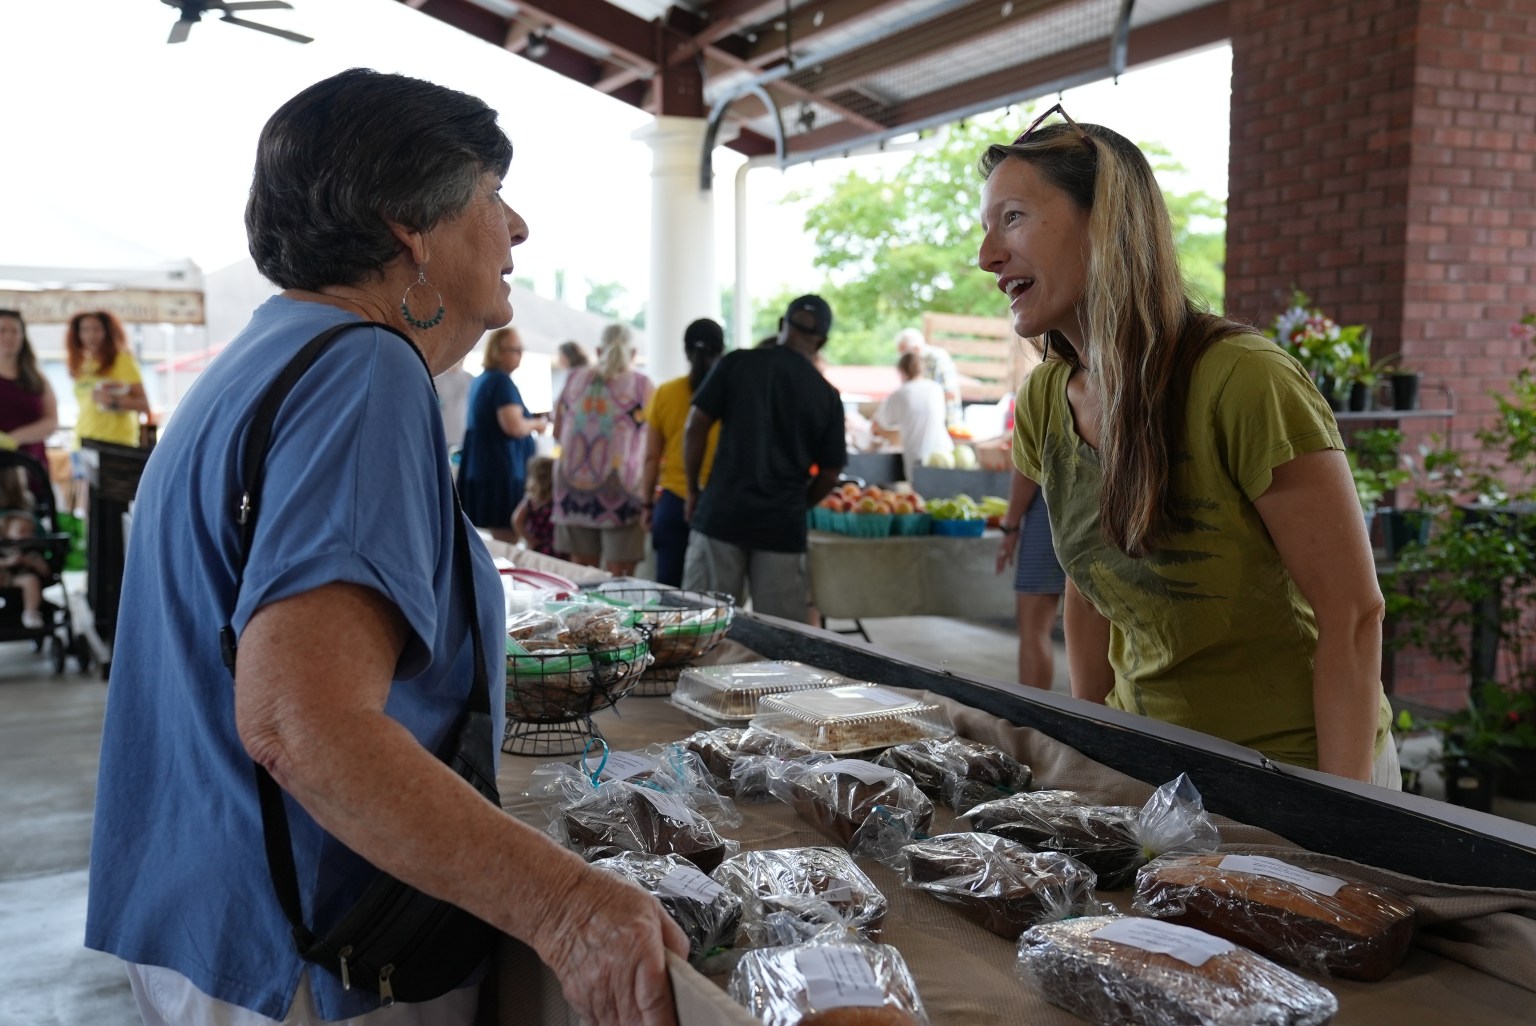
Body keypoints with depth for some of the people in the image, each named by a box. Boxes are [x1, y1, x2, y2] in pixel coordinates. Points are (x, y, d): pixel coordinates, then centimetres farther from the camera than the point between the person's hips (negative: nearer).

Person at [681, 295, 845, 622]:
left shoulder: (737, 364, 0)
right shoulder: (827, 396, 2)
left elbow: (695, 427, -2)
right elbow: (828, 475, 4)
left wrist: (693, 491, 8)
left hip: (721, 513, 0)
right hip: (783, 525, 0)